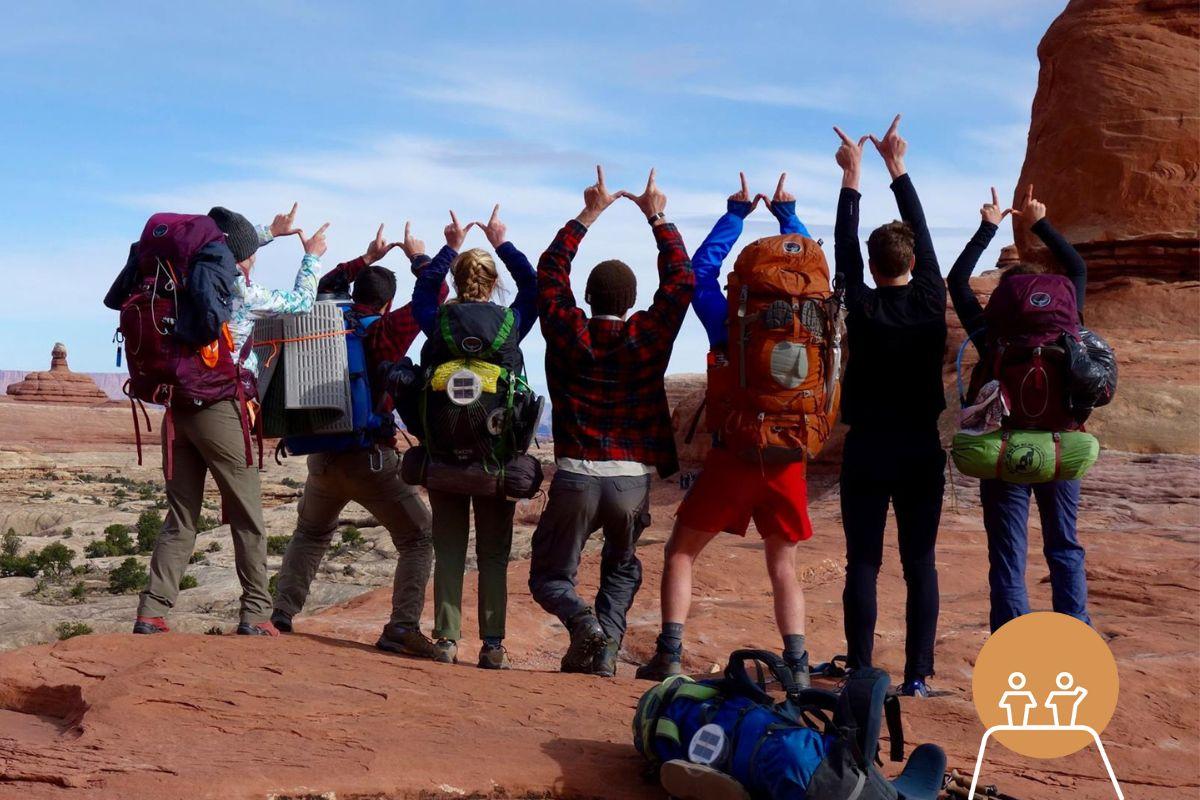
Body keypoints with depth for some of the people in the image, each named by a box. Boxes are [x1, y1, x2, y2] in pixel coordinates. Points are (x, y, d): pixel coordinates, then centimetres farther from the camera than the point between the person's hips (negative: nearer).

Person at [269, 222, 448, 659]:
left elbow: (327, 286, 27)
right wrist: (418, 256, 13)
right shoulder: (387, 331, -9)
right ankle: (402, 627, -9)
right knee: (418, 538, 4)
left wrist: (367, 258, 31)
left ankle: (281, 613, 22)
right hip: (370, 458, -5)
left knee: (310, 533, 28)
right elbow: (435, 293, -3)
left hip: (322, 456, 5)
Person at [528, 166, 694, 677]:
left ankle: (584, 622, -16)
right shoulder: (647, 338, -2)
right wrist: (658, 218, 15)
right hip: (632, 481, 1)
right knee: (622, 569, 26)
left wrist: (589, 215, 19)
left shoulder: (568, 334, -1)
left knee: (549, 577, 14)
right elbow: (681, 280, 8)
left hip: (576, 478, -1)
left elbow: (549, 271, 13)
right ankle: (607, 642, 3)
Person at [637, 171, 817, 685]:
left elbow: (701, 268, 13)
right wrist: (786, 213, 25)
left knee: (681, 552, 10)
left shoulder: (727, 324, -1)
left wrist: (736, 214, 18)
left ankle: (669, 654, 1)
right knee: (783, 568, 14)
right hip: (787, 463, 2)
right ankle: (796, 664, 4)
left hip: (731, 459, -2)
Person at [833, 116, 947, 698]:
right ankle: (917, 675, 3)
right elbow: (923, 237, 7)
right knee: (920, 563, 4)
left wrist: (851, 178, 11)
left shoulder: (861, 309, -7)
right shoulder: (930, 302, -3)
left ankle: (860, 672, 1)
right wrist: (897, 169, 15)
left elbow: (844, 250, 4)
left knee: (863, 563, 2)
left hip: (867, 452, -1)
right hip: (921, 450, 1)